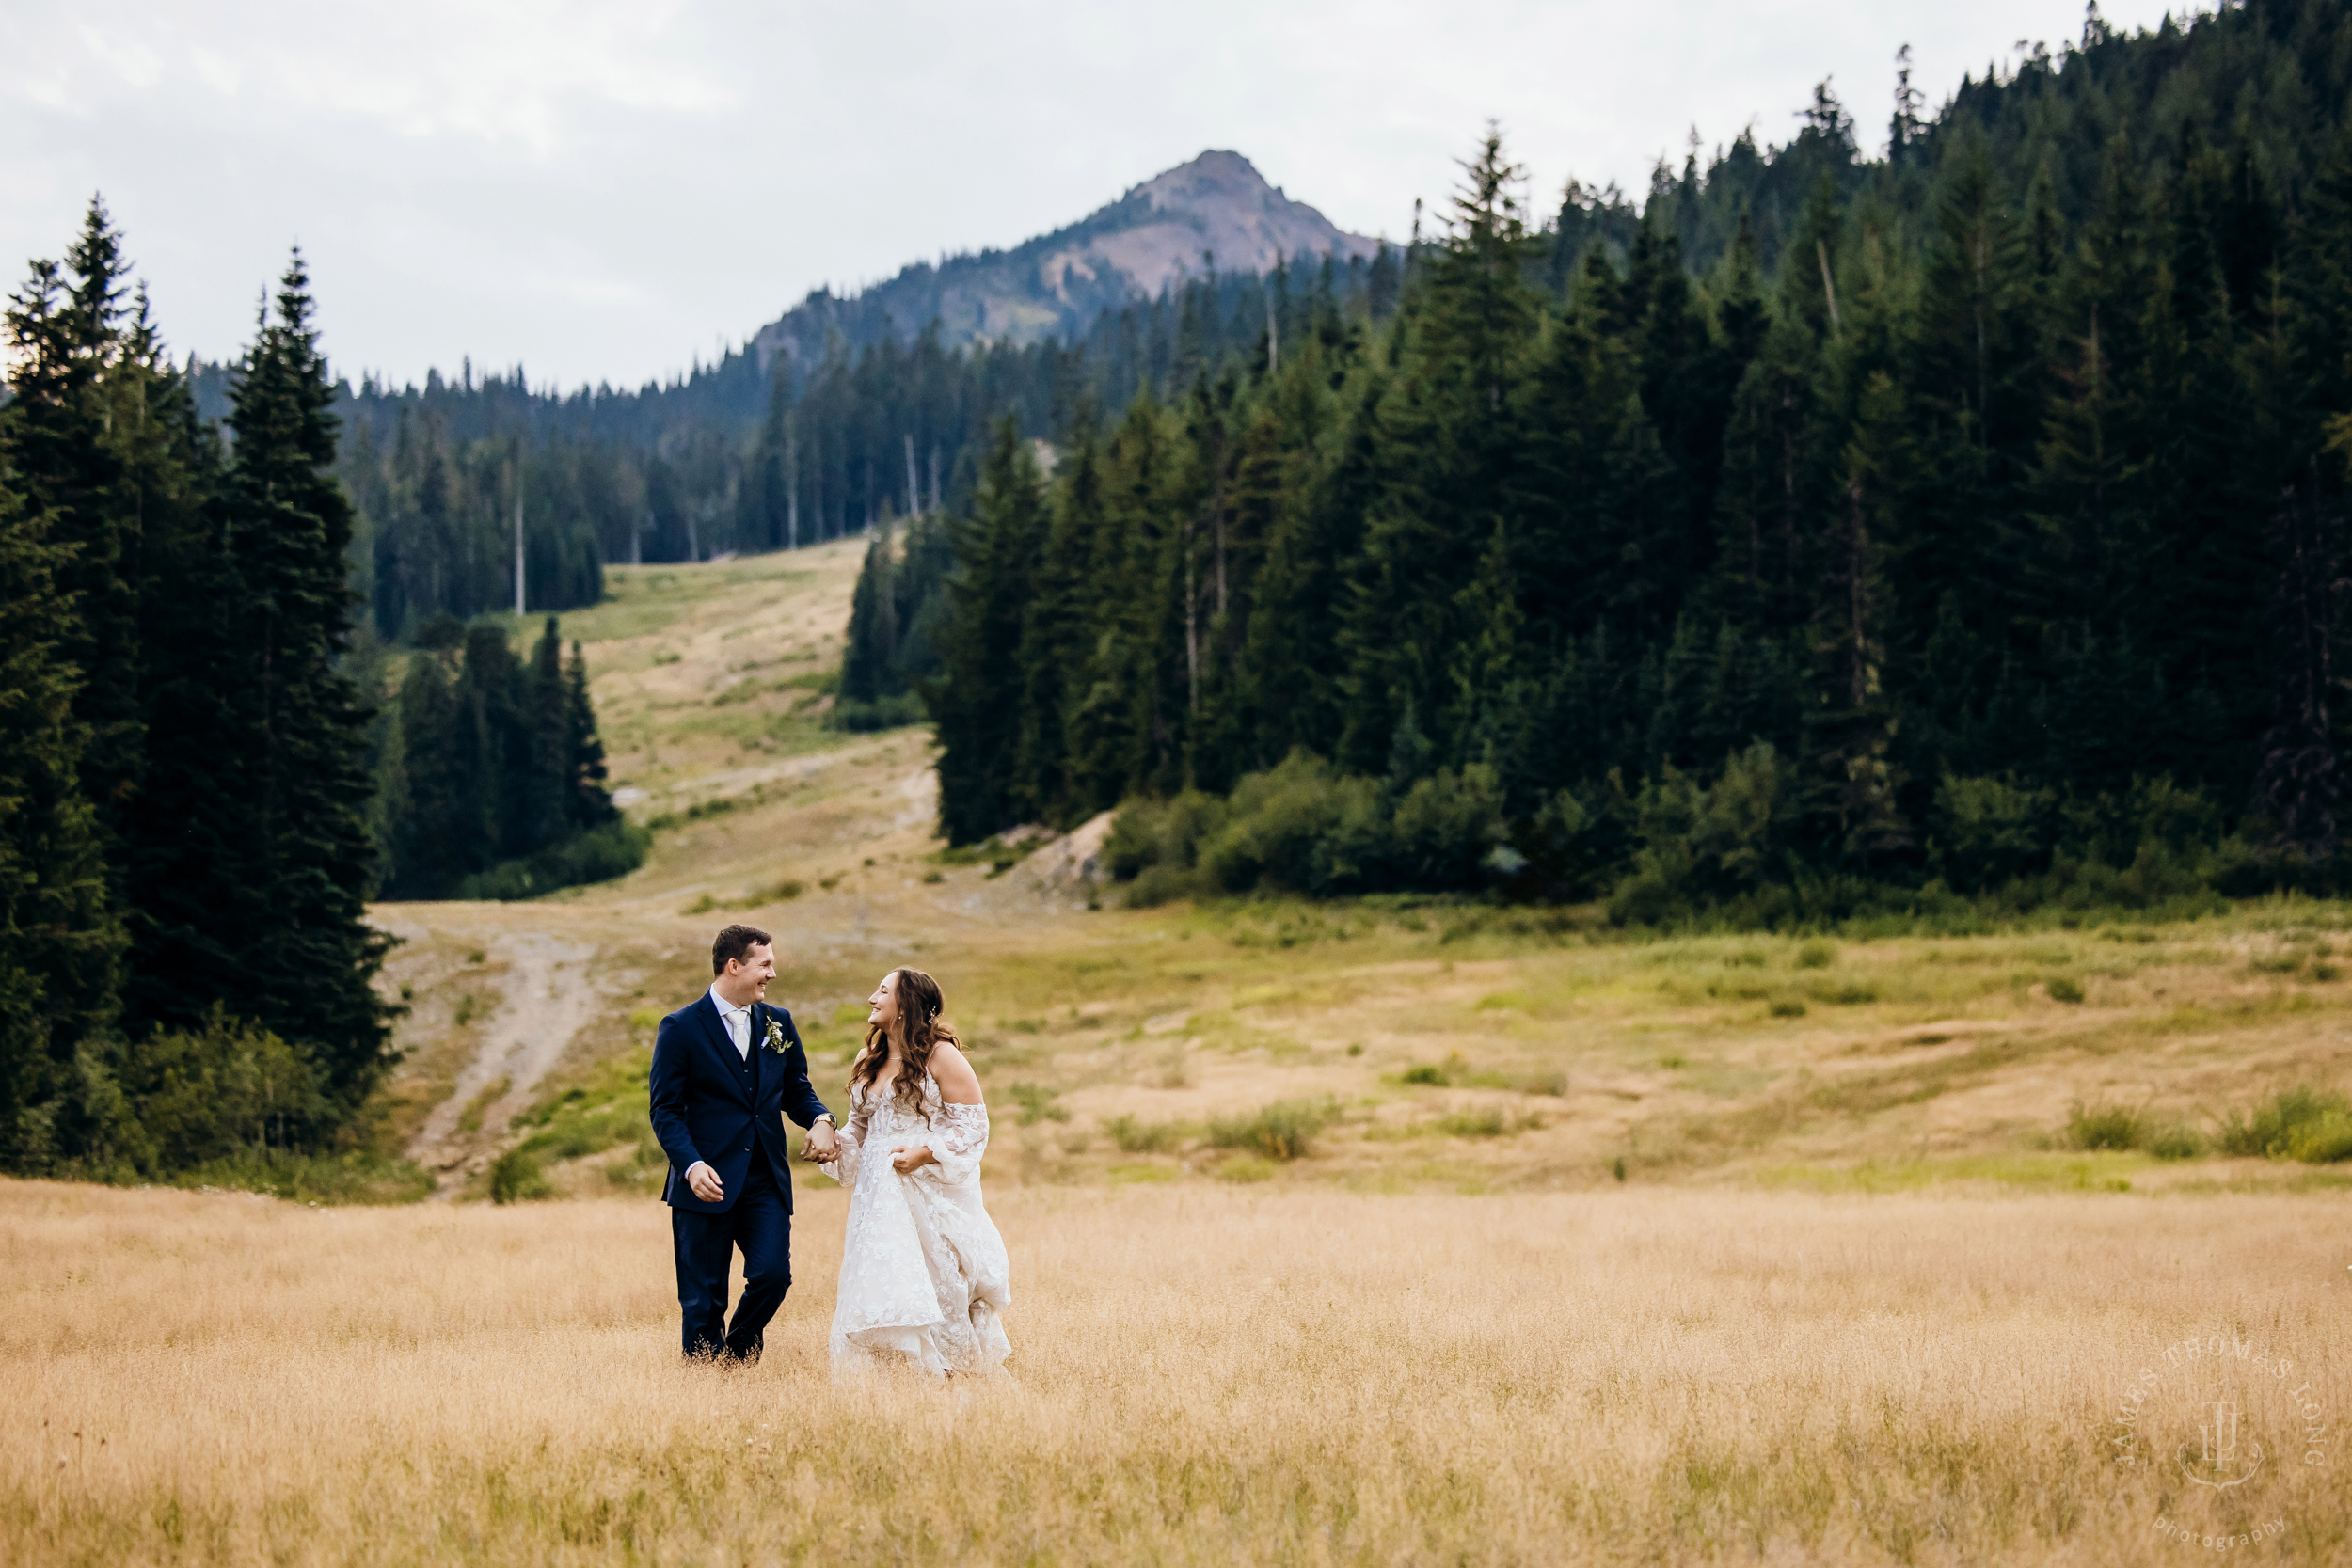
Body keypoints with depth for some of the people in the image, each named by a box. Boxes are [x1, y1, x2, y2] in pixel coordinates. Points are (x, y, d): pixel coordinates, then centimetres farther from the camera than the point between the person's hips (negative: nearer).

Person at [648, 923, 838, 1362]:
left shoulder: (778, 1023, 11)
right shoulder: (681, 1028, -3)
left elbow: (796, 1090, 18)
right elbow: (666, 1110, -5)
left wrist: (820, 1119, -6)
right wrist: (691, 1165, -21)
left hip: (767, 1180, 4)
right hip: (708, 1180, -4)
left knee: (773, 1274, -10)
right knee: (703, 1298, 1)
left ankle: (738, 1356, 14)